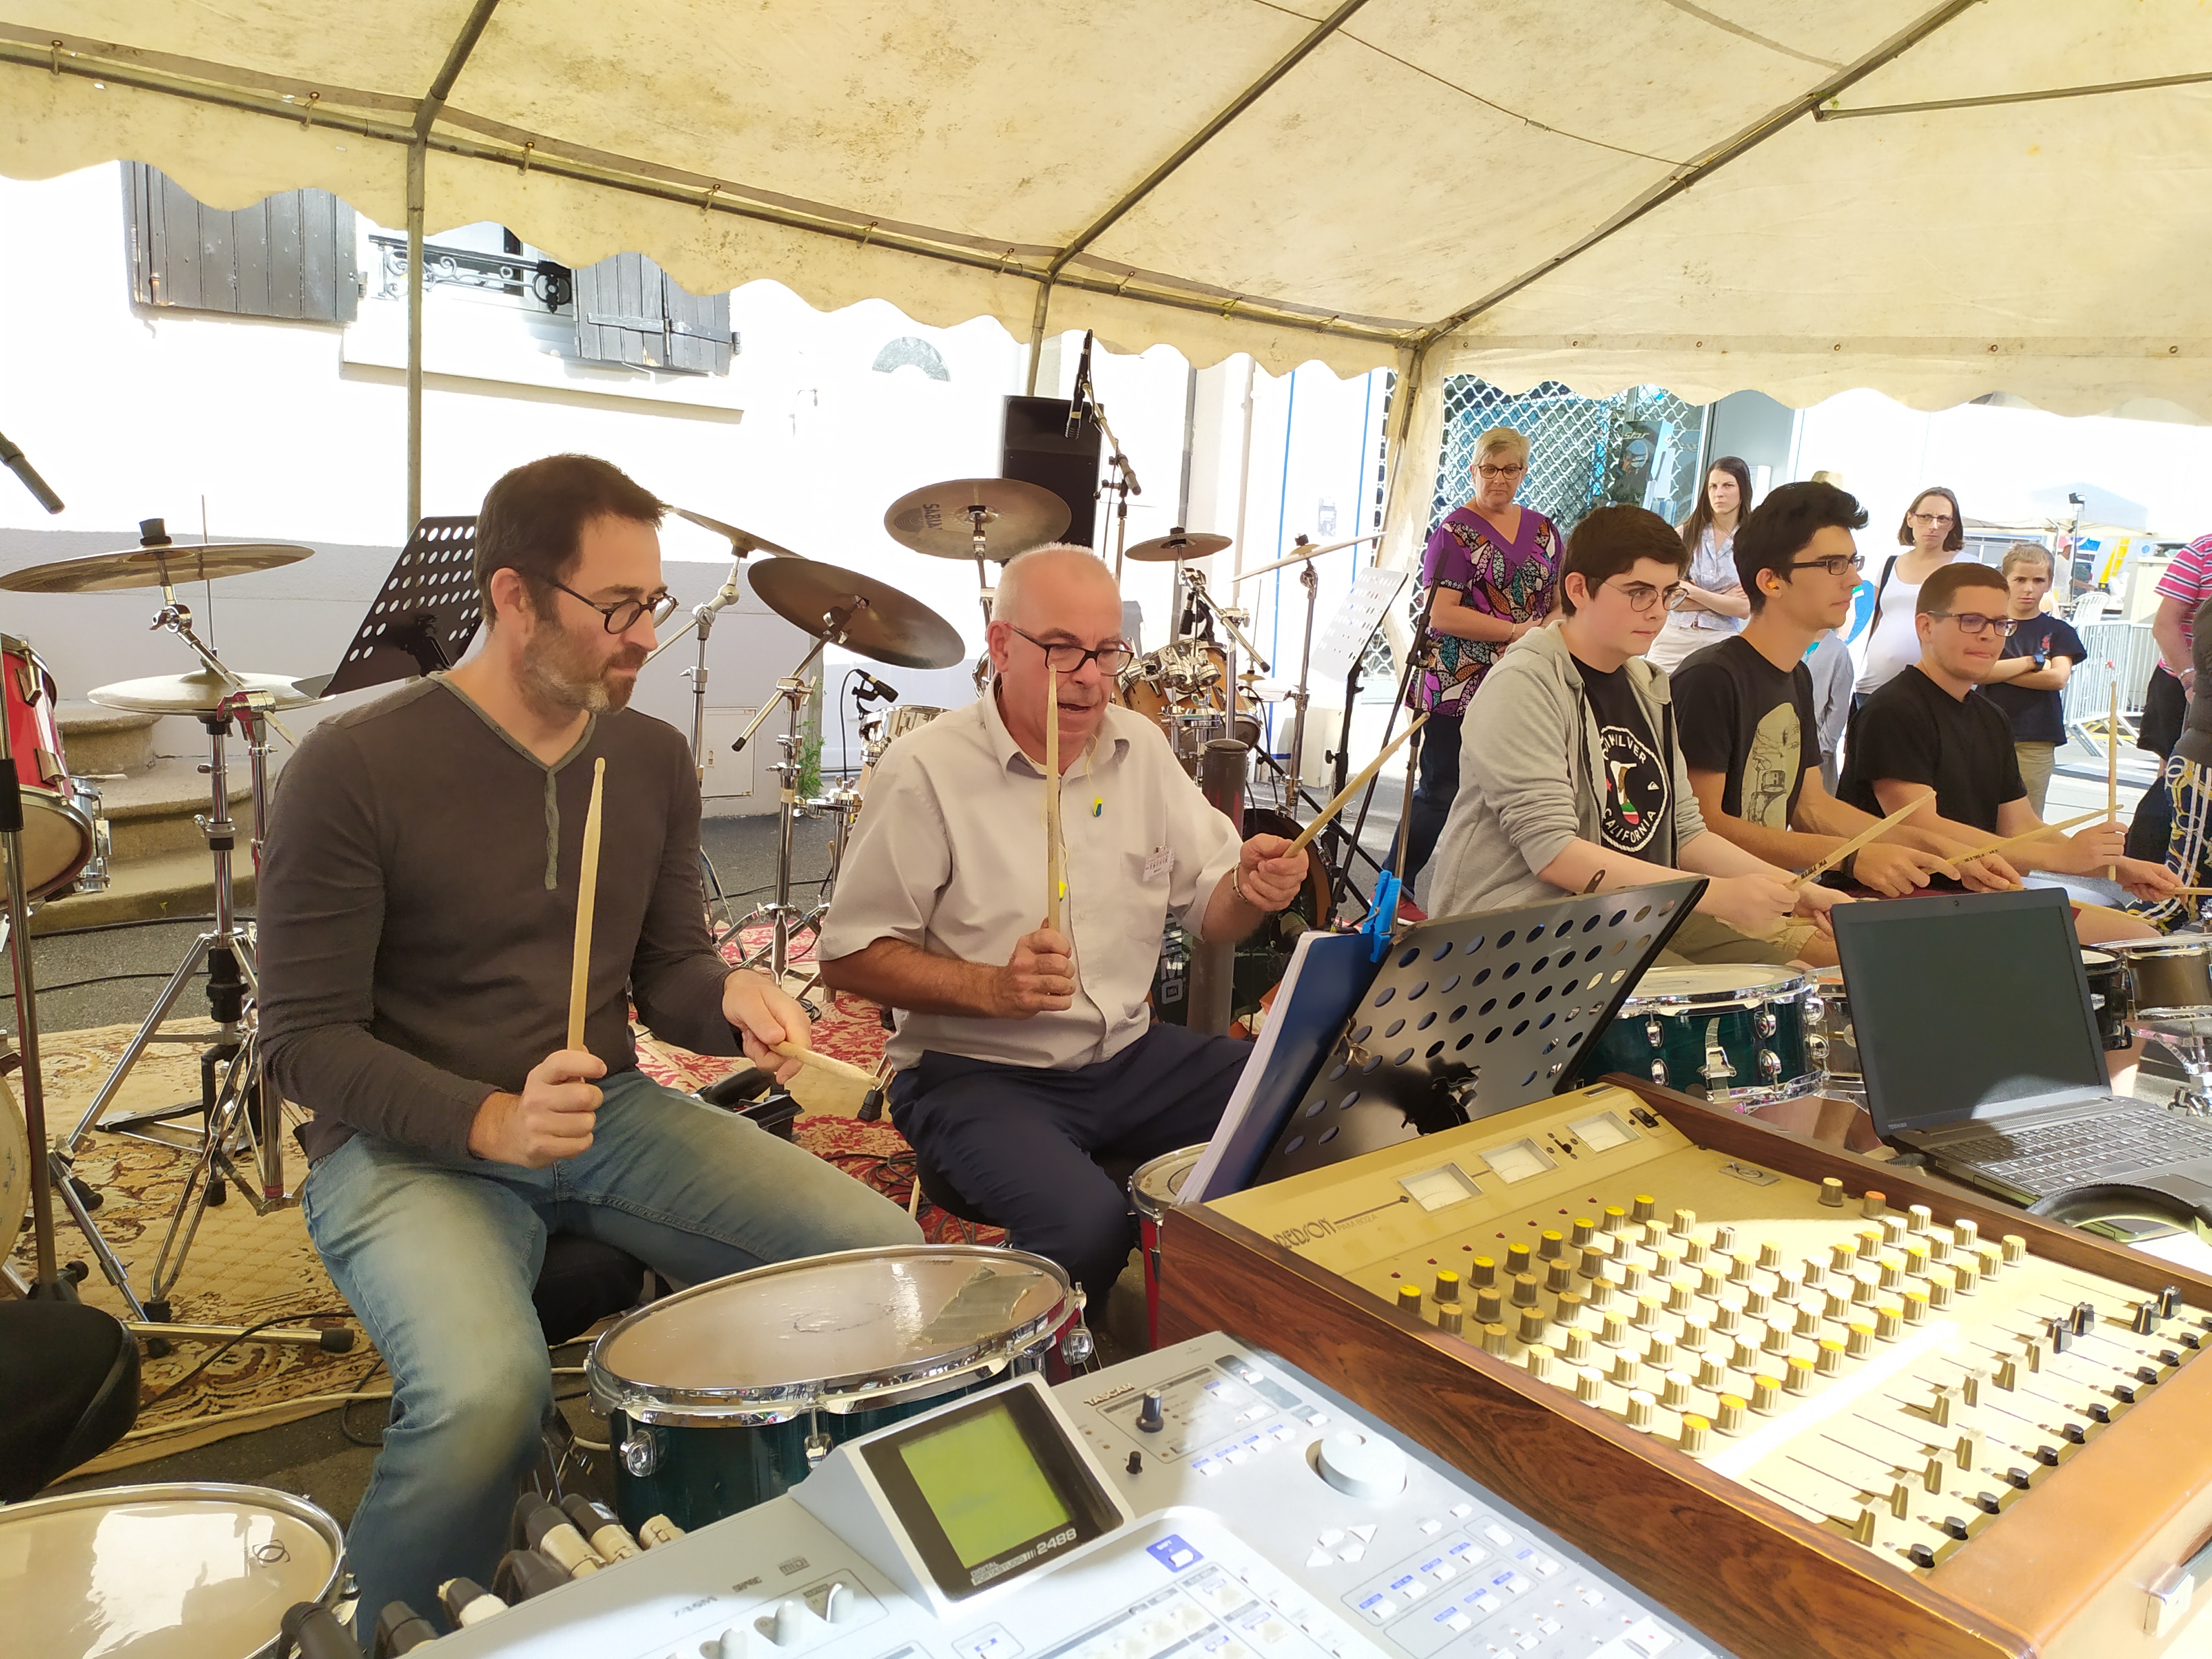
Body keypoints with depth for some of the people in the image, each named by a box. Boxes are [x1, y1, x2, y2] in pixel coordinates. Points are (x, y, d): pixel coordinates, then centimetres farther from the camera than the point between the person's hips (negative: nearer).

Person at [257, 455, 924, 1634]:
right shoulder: (354, 769, -12)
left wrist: (729, 1000, -12)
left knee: (887, 1257, -11)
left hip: (612, 1115, 5)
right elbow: (305, 1040, -11)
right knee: (486, 1393, -35)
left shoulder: (652, 759, 4)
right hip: (408, 1145, -5)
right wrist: (488, 1121, -26)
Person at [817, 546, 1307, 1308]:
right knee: (1088, 1227, -31)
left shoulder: (1141, 747, 6)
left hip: (1129, 1054, 6)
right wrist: (991, 988, -23)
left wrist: (1252, 889, -14)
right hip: (977, 1073, -5)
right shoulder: (925, 771, -11)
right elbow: (848, 958, -10)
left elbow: (1207, 909, 10)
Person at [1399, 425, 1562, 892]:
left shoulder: (1543, 530, 13)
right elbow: (1441, 613, -14)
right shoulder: (1456, 531, -5)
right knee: (1441, 792, 0)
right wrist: (1515, 632, -18)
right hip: (1457, 690, -5)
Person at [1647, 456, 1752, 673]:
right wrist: (1722, 600, -4)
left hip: (1719, 642, -1)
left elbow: (1744, 609, -6)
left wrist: (1690, 590, -6)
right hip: (1672, 638, 1)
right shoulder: (1685, 533, 6)